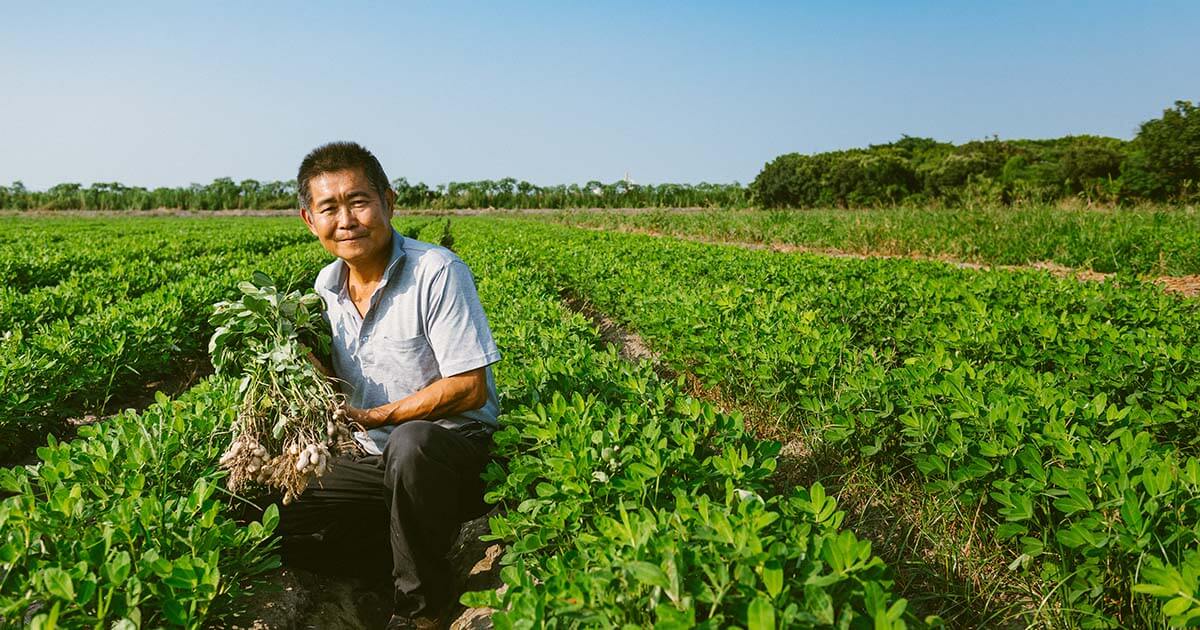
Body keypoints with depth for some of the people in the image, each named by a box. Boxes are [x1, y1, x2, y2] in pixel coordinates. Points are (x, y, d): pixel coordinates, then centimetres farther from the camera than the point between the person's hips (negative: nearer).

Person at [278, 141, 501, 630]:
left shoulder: (438, 273, -19)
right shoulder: (327, 287, 4)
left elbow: (471, 389, -20)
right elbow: (335, 385, 14)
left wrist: (374, 416, -21)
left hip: (456, 443, -7)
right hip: (378, 456, 7)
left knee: (410, 444, -40)